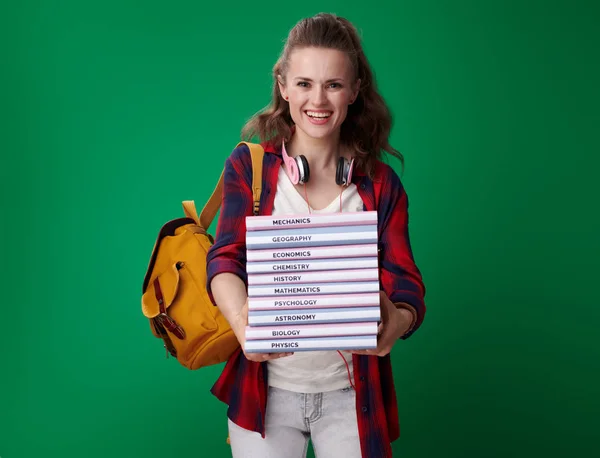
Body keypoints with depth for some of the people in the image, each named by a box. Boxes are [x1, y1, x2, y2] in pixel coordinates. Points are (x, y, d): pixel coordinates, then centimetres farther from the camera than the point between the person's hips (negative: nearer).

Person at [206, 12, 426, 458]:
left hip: (352, 393, 1)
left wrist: (398, 321, -32)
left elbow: (405, 283, -7)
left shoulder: (381, 185, 0)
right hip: (266, 387, 0)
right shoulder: (249, 166, -2)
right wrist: (242, 320, -34)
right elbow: (226, 259, -12)